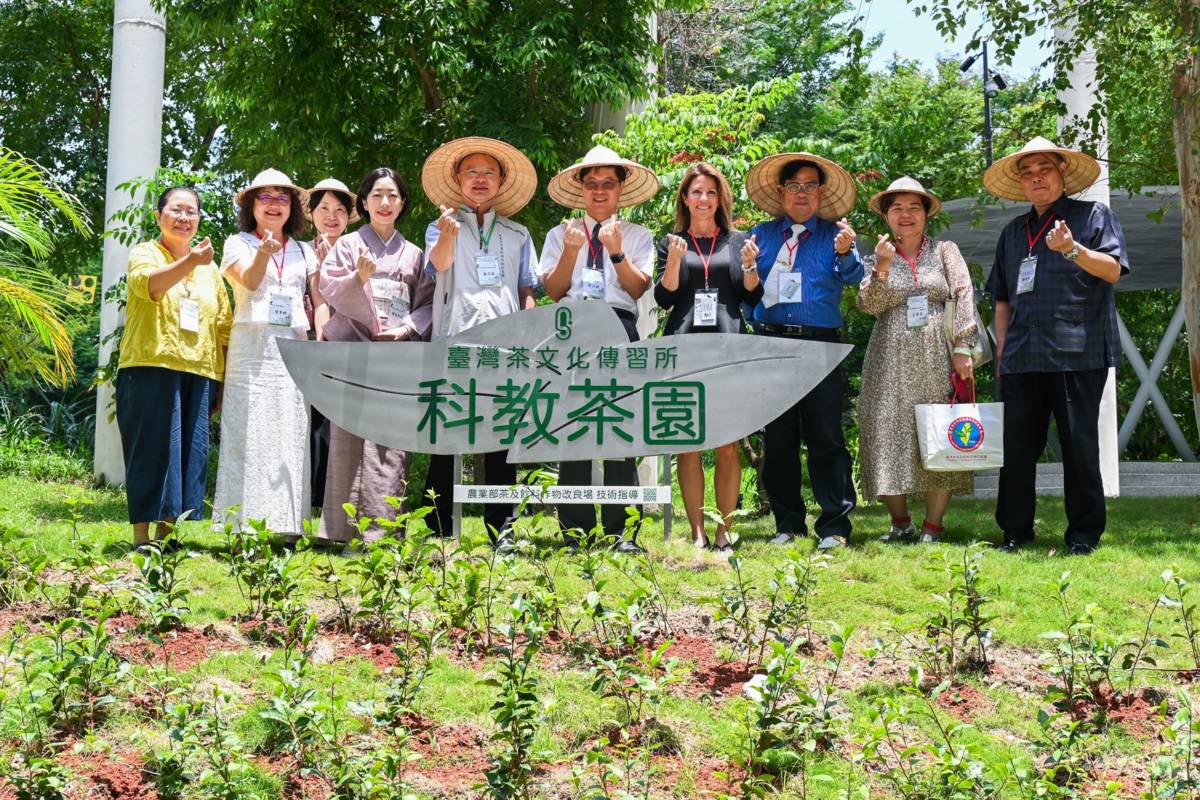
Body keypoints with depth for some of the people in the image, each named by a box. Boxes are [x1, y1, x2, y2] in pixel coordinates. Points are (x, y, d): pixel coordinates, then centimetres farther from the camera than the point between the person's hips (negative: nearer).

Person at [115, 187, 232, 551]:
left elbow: (224, 324, 21)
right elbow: (147, 284, -21)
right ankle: (141, 534, -3)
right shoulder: (145, 253, 3)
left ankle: (166, 530, 11)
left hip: (198, 372, 5)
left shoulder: (209, 268, 19)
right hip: (152, 367, -5)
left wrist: (226, 377, 12)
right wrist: (190, 262, -38)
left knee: (190, 451, 3)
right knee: (152, 448, -6)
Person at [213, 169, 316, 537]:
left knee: (291, 439, -2)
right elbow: (249, 281, -11)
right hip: (252, 349, -3)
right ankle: (248, 524, -10)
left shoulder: (303, 251, 19)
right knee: (252, 436, -9)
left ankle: (288, 525, -1)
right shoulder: (238, 243, 8)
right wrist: (263, 254, -32)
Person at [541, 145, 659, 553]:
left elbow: (638, 288, 4)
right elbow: (553, 290, 8)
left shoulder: (637, 236, 16)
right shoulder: (560, 234, 18)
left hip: (619, 325, -1)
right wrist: (571, 252, -6)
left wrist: (617, 254, -10)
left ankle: (621, 532, -5)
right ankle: (574, 531, 2)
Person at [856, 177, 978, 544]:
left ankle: (933, 525, 3)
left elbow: (964, 297, 0)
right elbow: (869, 305, -2)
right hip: (891, 361, 1)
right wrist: (882, 269, -17)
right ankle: (900, 521, 13)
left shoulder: (945, 251, 9)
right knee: (889, 435, -2)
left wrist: (963, 348, -9)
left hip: (937, 360, -1)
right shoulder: (877, 258, 11)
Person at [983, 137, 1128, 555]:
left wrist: (1072, 250, -23)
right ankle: (1015, 530, 12)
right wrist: (1001, 353, 16)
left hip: (1077, 352, -5)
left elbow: (1112, 270, -7)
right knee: (1017, 444, 4)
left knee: (1079, 442, -2)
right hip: (1022, 357, 5)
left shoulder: (1093, 215, 6)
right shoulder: (1013, 231, 21)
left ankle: (1084, 532, 6)